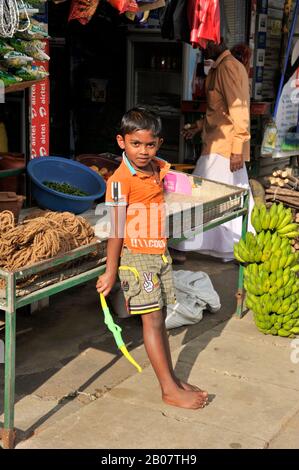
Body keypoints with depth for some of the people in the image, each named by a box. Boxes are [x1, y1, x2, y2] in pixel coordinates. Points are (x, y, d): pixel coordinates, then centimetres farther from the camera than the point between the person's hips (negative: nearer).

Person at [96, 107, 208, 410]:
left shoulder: (161, 169, 4)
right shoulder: (120, 181, -17)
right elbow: (116, 230, -16)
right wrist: (111, 273, -13)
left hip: (161, 254, 7)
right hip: (136, 257, -7)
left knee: (160, 319, 14)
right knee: (152, 320, -3)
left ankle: (171, 377, 23)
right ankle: (169, 390, 3)